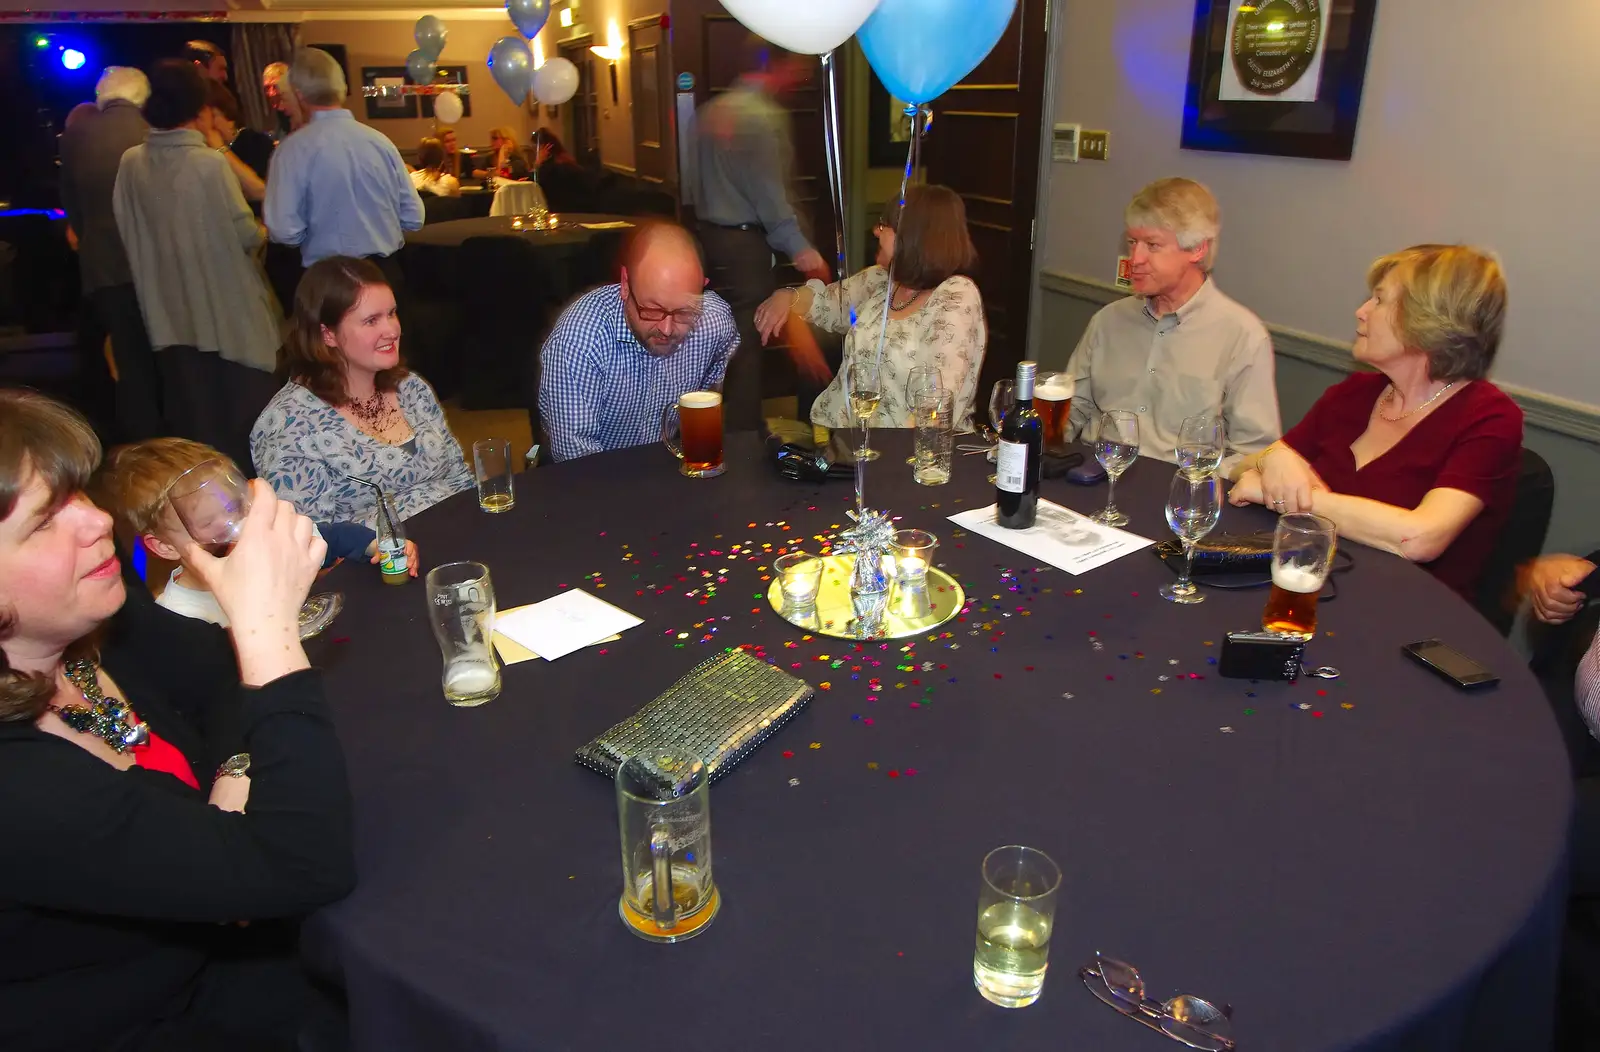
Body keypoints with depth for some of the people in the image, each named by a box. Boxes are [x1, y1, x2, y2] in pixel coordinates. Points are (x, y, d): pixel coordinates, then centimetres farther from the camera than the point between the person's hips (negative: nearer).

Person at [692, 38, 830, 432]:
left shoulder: (713, 109, 12)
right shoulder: (762, 115, -15)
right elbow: (770, 193, -18)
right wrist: (802, 251, -15)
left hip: (712, 233, 9)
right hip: (745, 240, -9)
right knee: (747, 340, -4)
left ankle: (721, 425, 23)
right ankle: (742, 432, 1)